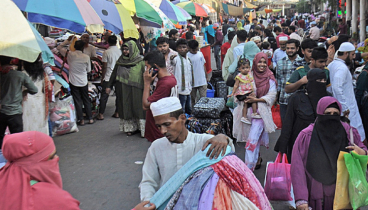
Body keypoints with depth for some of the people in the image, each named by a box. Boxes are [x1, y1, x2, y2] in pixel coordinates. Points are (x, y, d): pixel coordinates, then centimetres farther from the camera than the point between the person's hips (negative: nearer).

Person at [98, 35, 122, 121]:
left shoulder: (106, 52, -9)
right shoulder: (120, 51, 1)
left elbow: (104, 67, -8)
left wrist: (102, 78, 0)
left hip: (108, 77, -3)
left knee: (104, 95, 2)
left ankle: (101, 114, 2)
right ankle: (117, 112, 18)